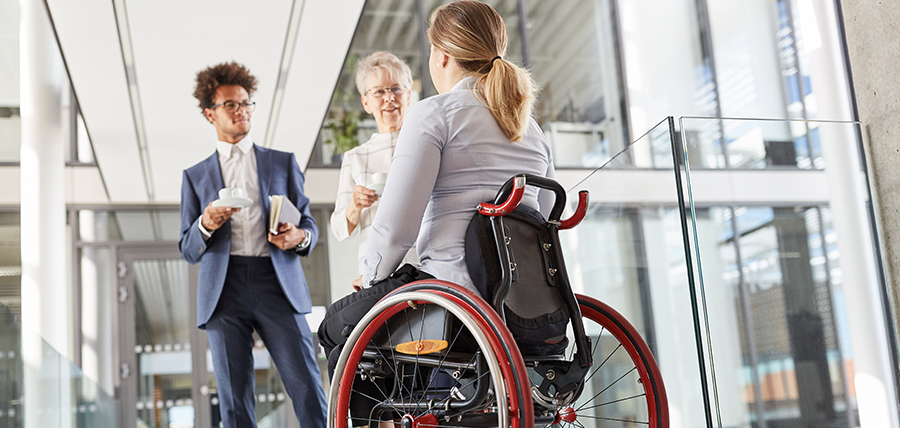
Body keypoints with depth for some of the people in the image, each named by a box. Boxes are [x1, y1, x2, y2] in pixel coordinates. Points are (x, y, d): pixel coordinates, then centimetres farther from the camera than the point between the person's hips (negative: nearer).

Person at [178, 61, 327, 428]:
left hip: (277, 283, 0)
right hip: (224, 290, 1)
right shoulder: (195, 176, 18)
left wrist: (299, 236, -8)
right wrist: (205, 225, -9)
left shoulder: (282, 162, 18)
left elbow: (307, 222, 16)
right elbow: (188, 250, 14)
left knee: (308, 390, -9)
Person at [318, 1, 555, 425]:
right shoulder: (531, 127, 17)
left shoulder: (435, 113, -6)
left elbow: (396, 224, -12)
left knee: (336, 326, 17)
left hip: (454, 288, -8)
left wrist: (371, 277, 6)